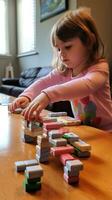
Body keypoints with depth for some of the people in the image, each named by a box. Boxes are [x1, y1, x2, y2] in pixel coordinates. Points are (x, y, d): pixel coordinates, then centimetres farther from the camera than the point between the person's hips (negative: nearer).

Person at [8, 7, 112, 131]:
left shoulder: (99, 67, -19)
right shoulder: (64, 70, 1)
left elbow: (86, 85, -39)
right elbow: (43, 83, 0)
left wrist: (48, 95, -52)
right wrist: (26, 96, -21)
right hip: (82, 129, 6)